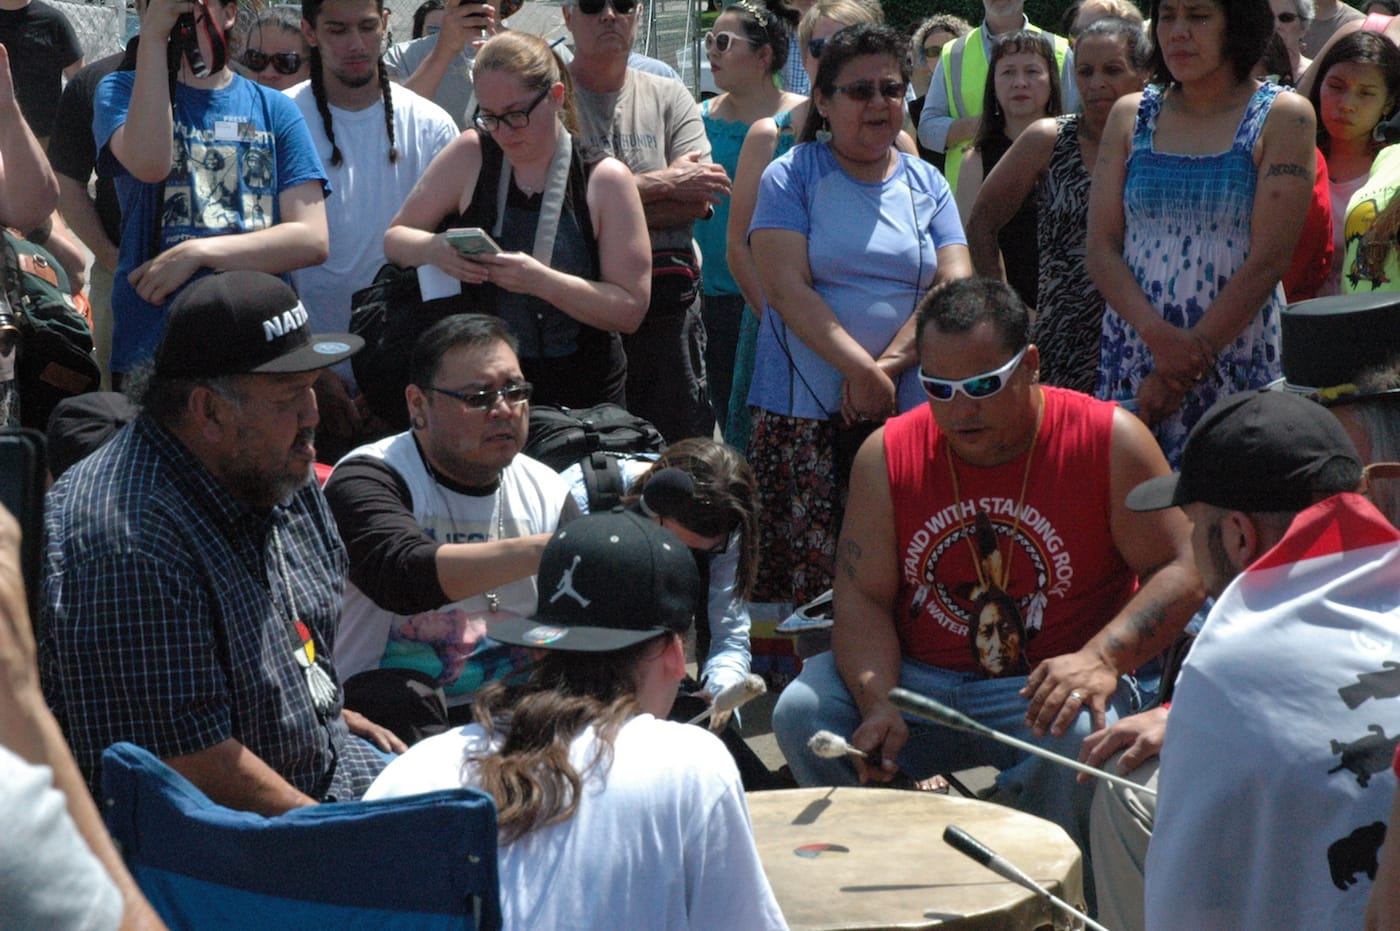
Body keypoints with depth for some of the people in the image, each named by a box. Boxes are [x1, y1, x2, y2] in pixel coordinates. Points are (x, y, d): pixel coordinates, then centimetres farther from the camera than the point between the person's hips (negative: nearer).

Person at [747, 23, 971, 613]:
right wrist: (861, 370, -16)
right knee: (803, 577, -6)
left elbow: (956, 286, 1)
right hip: (804, 412, -2)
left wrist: (888, 365, -12)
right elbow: (786, 288, -8)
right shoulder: (791, 176, 4)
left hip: (911, 410, 3)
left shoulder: (926, 184, 13)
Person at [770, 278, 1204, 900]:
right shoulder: (888, 453, 0)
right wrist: (878, 703, -22)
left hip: (1049, 686, -2)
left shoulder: (1109, 441, -7)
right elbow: (863, 596, -2)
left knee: (1078, 734, -35)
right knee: (802, 712, -21)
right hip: (918, 682, 3)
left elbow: (1181, 570, -9)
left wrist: (1101, 658, -27)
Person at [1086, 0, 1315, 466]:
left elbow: (1269, 259, -8)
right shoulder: (1130, 115, 10)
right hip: (1131, 353, 3)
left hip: (1237, 362, -3)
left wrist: (1180, 371, -13)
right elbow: (1102, 249, 3)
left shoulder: (1283, 118, -1)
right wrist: (1161, 338, -15)